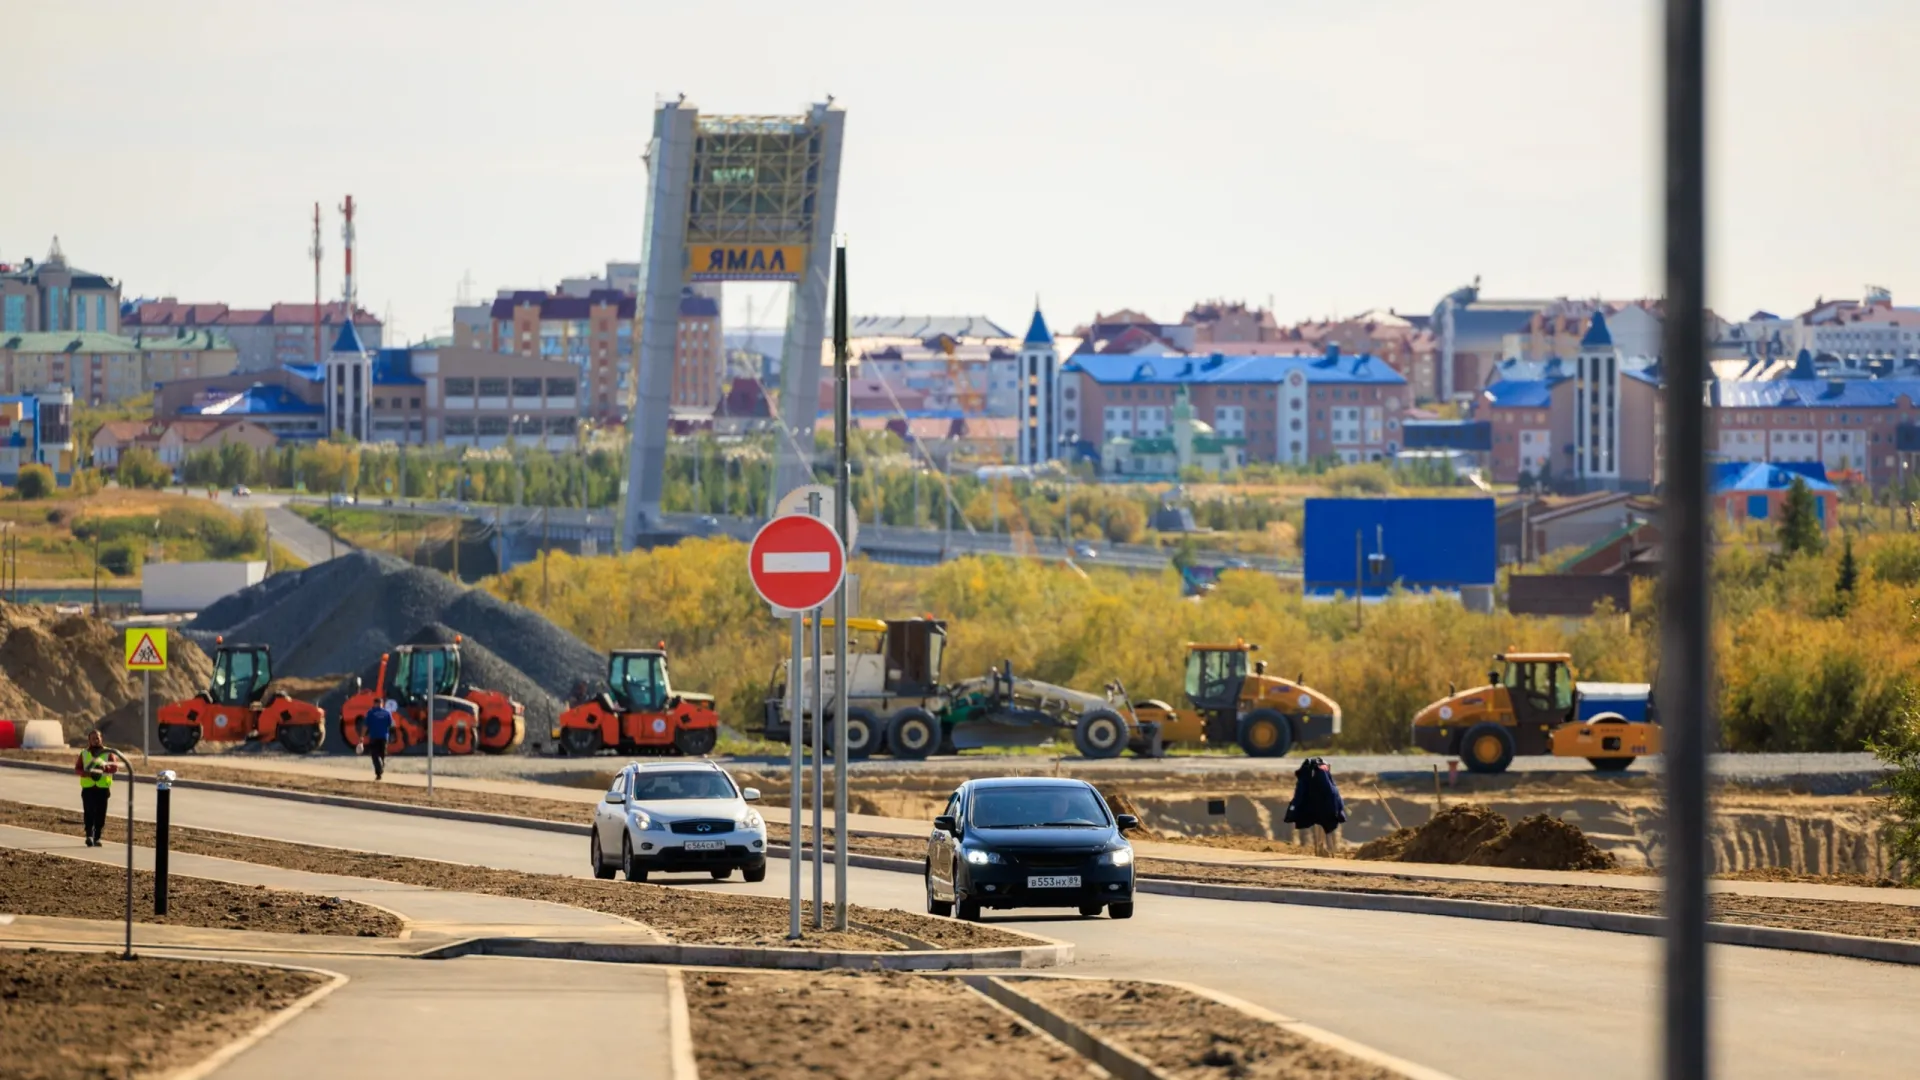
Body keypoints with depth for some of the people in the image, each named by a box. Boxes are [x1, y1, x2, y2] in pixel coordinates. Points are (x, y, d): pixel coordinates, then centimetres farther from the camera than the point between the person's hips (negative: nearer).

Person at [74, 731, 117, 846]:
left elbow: (115, 767, -4)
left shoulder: (107, 753, 8)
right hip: (88, 788, 0)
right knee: (89, 812, -13)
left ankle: (96, 838, 10)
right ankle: (89, 835, -18)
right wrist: (86, 773, -15)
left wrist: (106, 767, -26)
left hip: (103, 788, 0)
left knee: (100, 814, 1)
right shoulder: (84, 754, 12)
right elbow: (76, 769, 7)